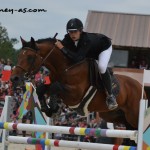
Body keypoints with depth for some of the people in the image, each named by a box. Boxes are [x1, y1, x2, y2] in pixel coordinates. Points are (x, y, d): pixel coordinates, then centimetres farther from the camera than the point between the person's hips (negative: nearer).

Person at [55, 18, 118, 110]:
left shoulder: (86, 40, -44)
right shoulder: (68, 39, -26)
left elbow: (77, 58, -51)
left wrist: (62, 48, -50)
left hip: (104, 48, -8)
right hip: (90, 52, 8)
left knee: (101, 67, -33)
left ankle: (110, 96, -18)